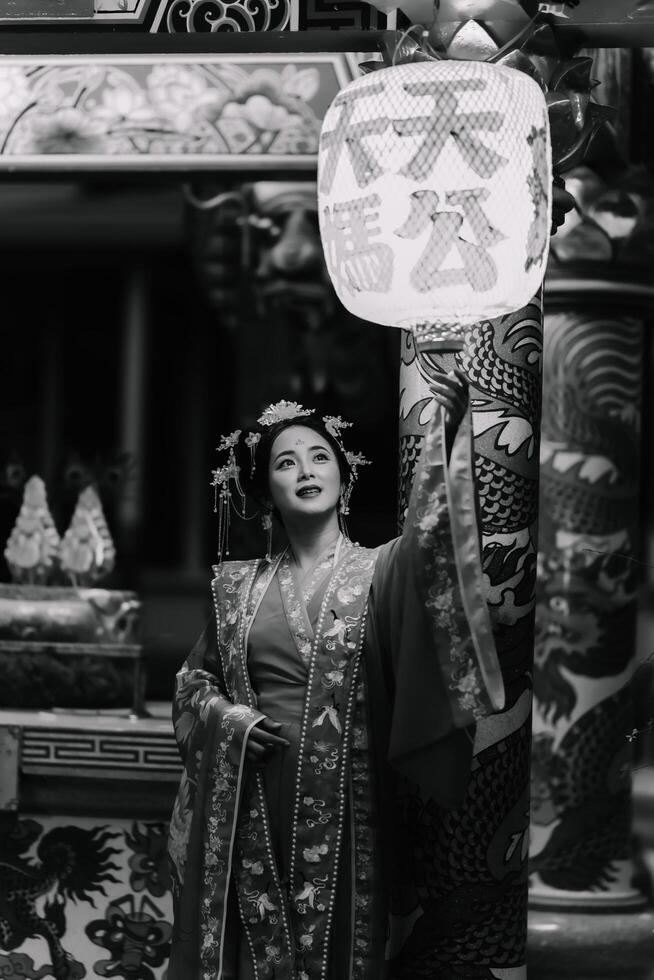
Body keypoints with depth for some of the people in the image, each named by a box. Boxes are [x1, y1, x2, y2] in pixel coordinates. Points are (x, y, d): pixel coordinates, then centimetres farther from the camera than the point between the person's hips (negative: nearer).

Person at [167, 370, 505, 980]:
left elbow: (429, 539, -23)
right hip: (252, 811, 2)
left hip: (346, 810, -2)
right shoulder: (240, 586, 8)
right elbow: (194, 679, 17)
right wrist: (227, 718, -4)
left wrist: (447, 433, -36)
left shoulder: (379, 570, -1)